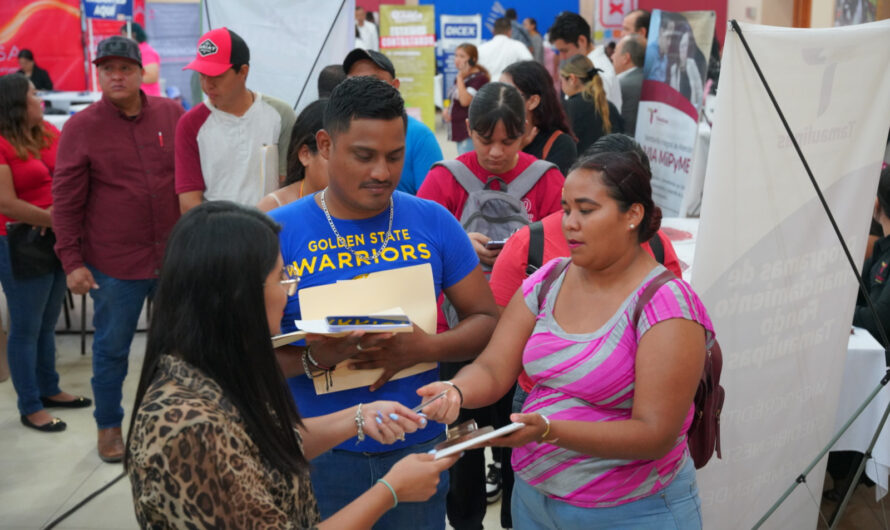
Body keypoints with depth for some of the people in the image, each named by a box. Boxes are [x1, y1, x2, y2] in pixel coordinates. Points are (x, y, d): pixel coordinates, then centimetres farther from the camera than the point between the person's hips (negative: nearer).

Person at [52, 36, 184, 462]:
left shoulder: (172, 115, 2)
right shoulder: (81, 128, -5)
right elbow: (66, 201, -4)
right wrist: (72, 262, -7)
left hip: (175, 256, 2)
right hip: (115, 264, -2)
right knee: (111, 348, 10)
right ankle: (108, 426, 29)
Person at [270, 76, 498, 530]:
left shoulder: (433, 222, -2)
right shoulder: (277, 232, -8)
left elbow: (486, 319, 1)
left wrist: (427, 348, -17)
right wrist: (312, 359, -26)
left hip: (417, 446, 2)